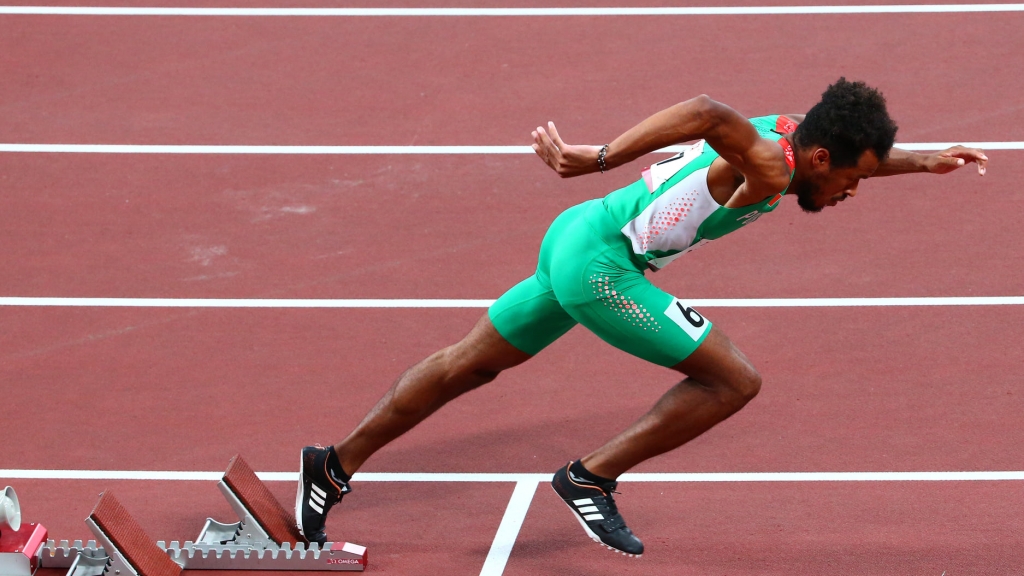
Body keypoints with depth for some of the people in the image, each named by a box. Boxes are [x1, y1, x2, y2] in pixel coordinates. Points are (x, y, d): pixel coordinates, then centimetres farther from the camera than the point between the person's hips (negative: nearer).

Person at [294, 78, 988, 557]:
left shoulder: (786, 137, 6)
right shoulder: (768, 171, -21)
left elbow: (850, 155, 31)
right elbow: (709, 113, -42)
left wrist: (922, 162, 26)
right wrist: (602, 159, -43)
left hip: (577, 235, 10)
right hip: (600, 263, -10)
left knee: (468, 365, 20)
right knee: (736, 379, -7)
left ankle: (335, 467, 28)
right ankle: (592, 477, 0)